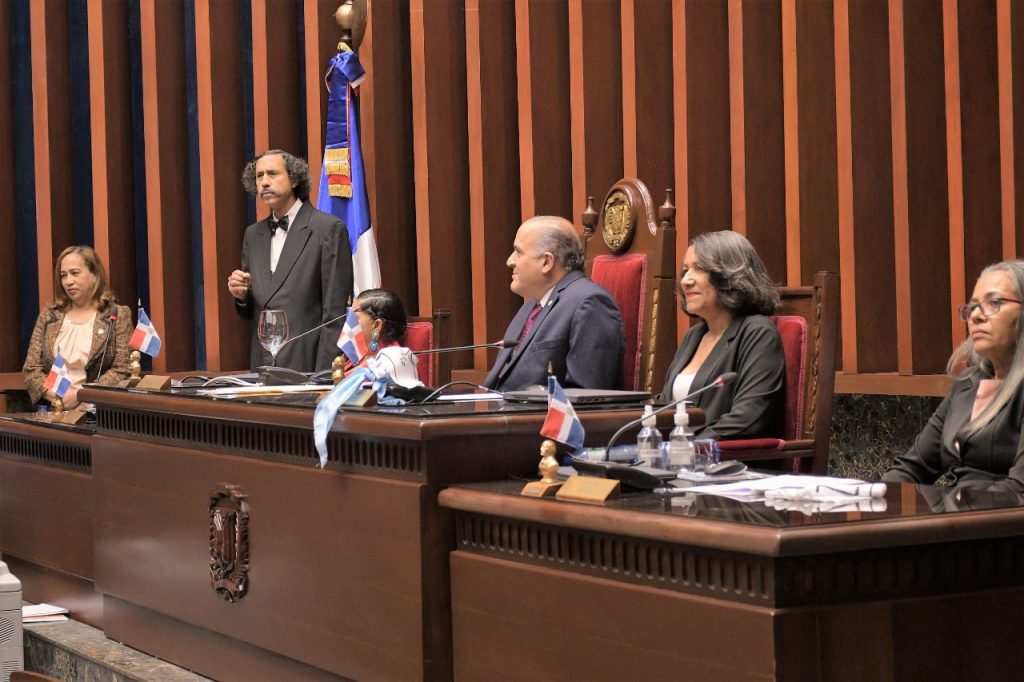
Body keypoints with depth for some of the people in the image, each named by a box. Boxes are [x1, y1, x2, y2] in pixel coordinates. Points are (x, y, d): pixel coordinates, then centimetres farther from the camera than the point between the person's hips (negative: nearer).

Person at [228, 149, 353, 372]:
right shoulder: (253, 234, 13)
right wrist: (241, 295, -1)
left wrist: (324, 376, -15)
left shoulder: (329, 228, -5)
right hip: (263, 369, 5)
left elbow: (335, 313, -9)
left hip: (306, 366, -5)